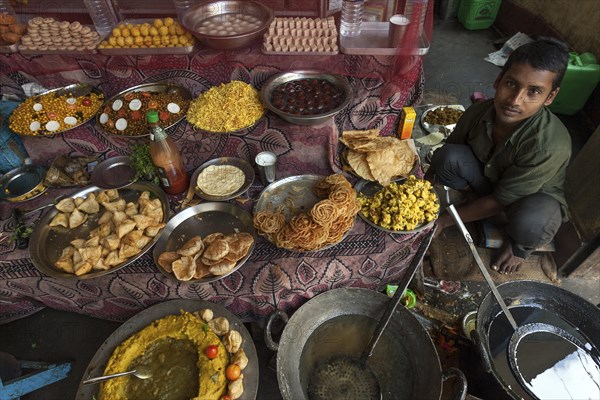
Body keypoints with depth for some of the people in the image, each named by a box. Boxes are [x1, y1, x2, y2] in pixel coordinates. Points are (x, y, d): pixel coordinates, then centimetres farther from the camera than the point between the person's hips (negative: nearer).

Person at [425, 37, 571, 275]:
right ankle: (475, 199, 3)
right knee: (449, 156, -26)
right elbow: (442, 159, -8)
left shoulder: (550, 145, -35)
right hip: (489, 180, 3)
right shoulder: (479, 111, -23)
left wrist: (443, 221, -23)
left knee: (528, 219, -39)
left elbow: (500, 201, -28)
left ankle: (521, 245, -2)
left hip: (537, 200, -2)